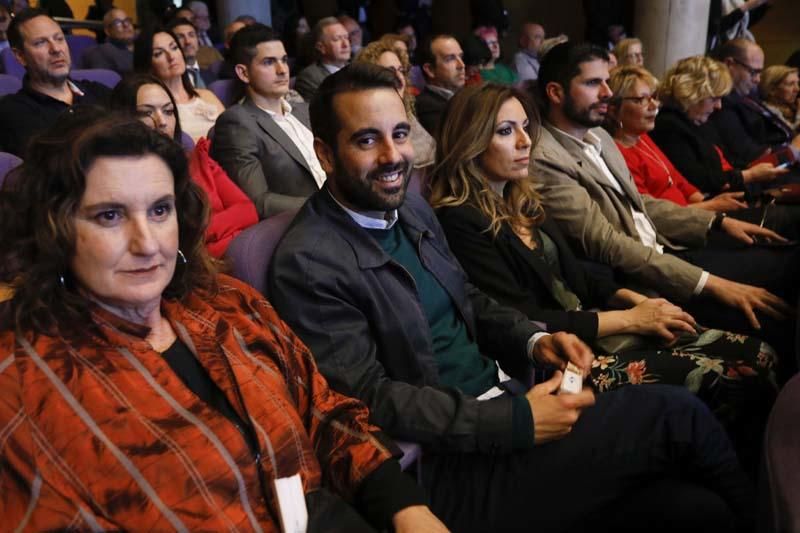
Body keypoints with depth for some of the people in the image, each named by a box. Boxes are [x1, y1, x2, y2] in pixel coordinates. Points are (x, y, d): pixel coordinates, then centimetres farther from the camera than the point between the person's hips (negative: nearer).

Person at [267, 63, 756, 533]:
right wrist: (518, 422, -21)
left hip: (502, 405, 7)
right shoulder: (308, 264, -16)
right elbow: (373, 400, -20)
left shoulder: (411, 207, 8)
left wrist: (534, 341, -2)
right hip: (453, 465, -7)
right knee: (673, 412, -11)